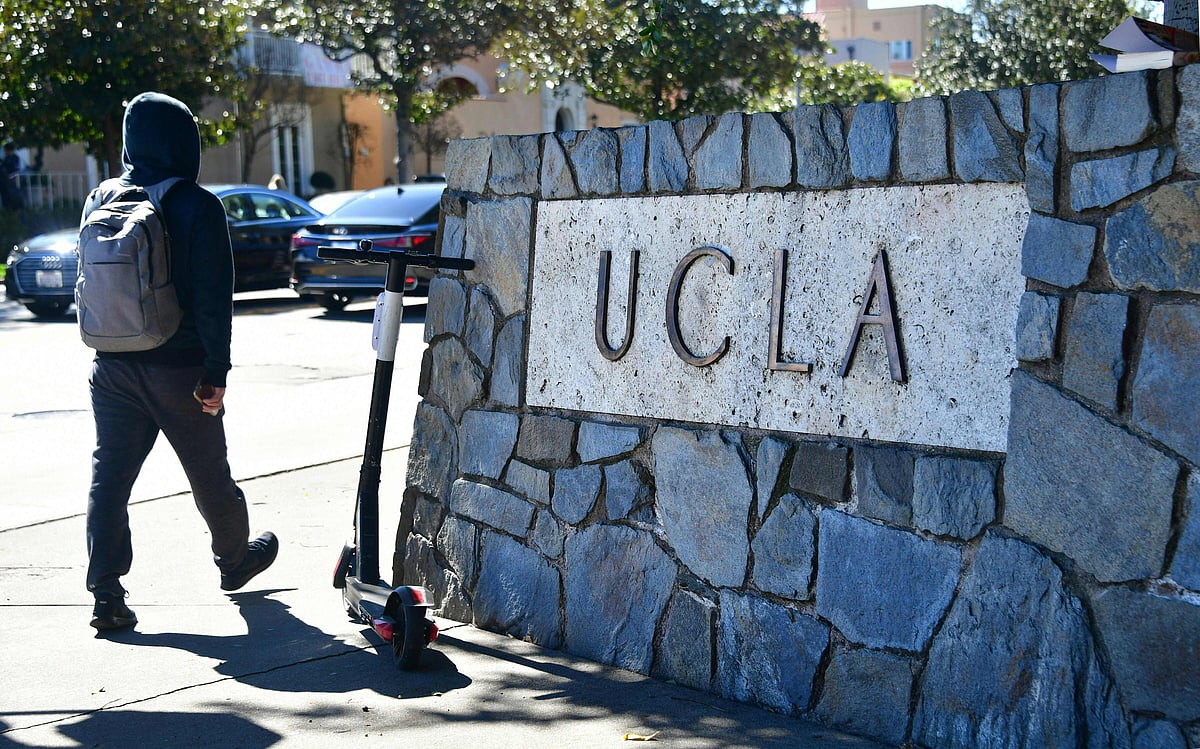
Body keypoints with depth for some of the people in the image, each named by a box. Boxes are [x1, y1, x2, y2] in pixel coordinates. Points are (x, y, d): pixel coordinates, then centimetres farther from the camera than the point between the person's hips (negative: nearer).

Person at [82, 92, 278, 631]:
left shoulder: (100, 199, 3)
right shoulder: (197, 206, -12)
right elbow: (213, 297, -15)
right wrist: (216, 371, -11)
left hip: (113, 367, 4)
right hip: (179, 367, -3)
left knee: (109, 475, 6)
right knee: (209, 473, 14)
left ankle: (106, 592, 0)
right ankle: (234, 561, 35)